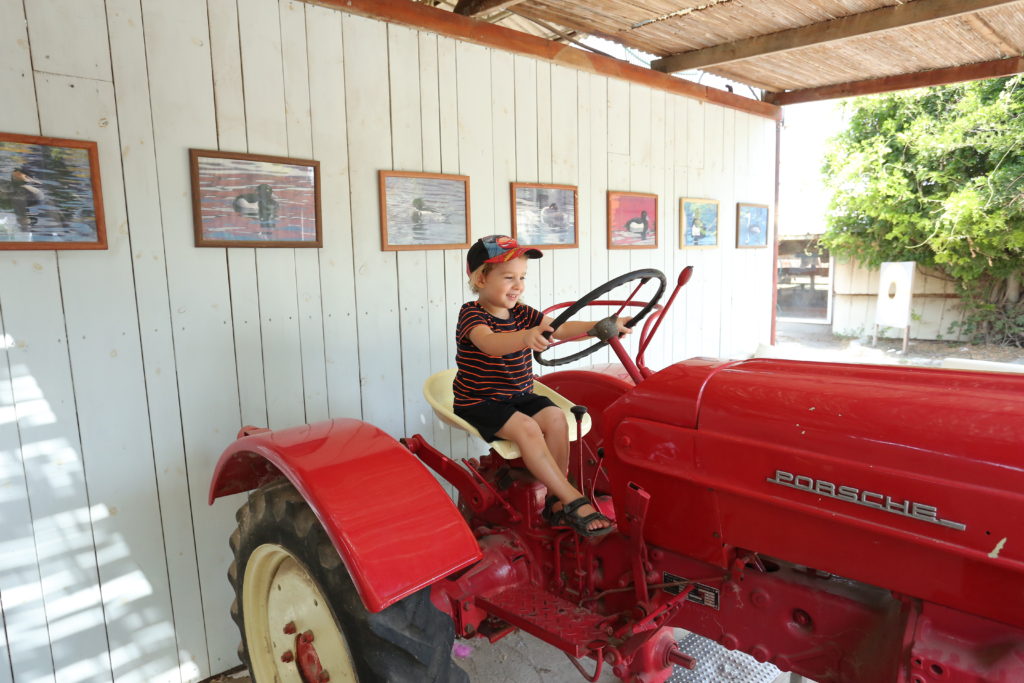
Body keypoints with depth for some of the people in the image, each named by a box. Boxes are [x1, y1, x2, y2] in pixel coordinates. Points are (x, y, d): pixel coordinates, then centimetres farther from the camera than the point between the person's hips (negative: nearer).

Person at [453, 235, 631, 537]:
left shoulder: (522, 314, 7)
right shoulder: (471, 314, -13)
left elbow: (561, 329, -7)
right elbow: (489, 342, -36)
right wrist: (526, 336, -57)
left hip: (519, 396, 6)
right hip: (478, 402, -6)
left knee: (555, 418, -21)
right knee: (526, 427, -30)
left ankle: (555, 499, -13)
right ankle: (574, 500, -26)